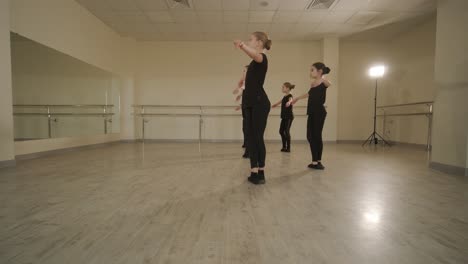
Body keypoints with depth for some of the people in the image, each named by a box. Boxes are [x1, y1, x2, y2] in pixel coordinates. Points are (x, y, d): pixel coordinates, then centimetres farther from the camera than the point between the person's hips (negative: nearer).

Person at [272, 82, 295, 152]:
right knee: (281, 131, 9)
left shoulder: (289, 96, -10)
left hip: (289, 116, -9)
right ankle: (284, 146, 19)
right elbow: (279, 102, 34)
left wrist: (289, 102, -59)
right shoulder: (284, 97, 15)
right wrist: (272, 106, 48)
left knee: (286, 131, -10)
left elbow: (290, 100, -36)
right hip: (284, 117, 9)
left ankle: (288, 148, -2)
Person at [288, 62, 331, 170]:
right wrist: (296, 99, 43)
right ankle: (315, 161, 15)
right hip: (311, 112, 7)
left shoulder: (324, 82, -5)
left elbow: (329, 84, -29)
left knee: (317, 136, -3)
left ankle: (318, 161, 8)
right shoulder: (313, 83, 15)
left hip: (319, 112, -7)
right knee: (310, 136, 6)